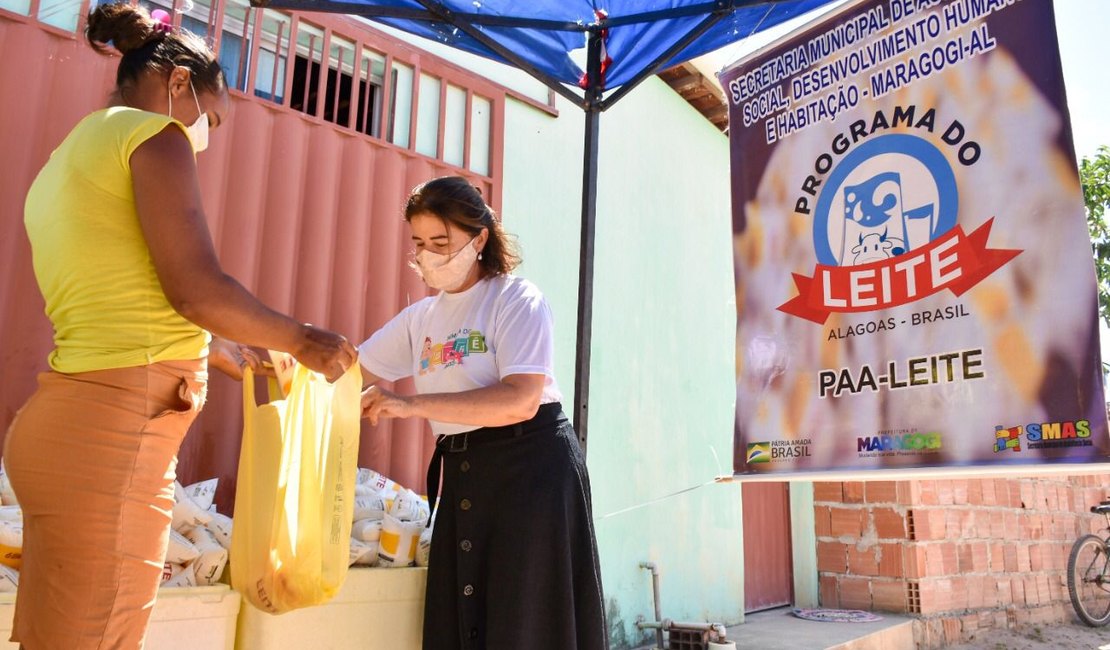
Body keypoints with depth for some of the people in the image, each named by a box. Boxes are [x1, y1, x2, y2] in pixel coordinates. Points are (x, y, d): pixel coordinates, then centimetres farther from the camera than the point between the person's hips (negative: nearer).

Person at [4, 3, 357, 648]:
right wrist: (302, 340, 0)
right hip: (117, 431, -10)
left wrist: (240, 365, 31)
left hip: (63, 421, 10)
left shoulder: (65, 159, 23)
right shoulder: (152, 133, -5)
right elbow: (197, 290, -14)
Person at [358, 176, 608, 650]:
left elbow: (521, 401, -21)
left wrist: (413, 405, -26)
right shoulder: (421, 318, 12)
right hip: (461, 473, 6)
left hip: (531, 464, -6)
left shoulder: (516, 299, -9)